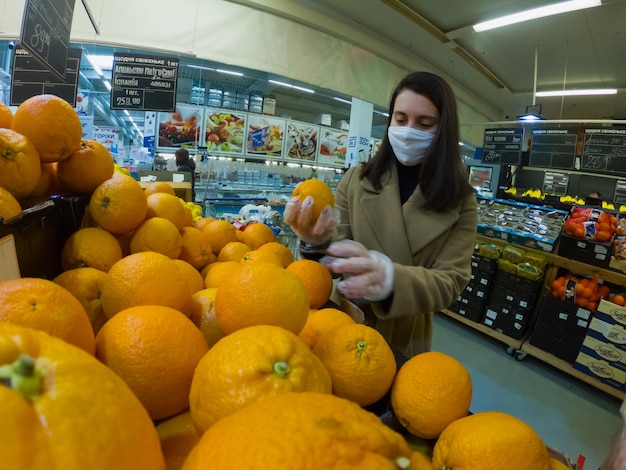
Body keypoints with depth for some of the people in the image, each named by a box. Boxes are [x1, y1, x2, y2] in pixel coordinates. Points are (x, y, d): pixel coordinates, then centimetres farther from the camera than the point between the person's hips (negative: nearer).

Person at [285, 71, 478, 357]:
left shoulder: (460, 200, -9)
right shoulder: (356, 180, -9)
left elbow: (450, 282, -16)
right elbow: (341, 255, -10)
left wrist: (389, 277, -36)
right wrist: (320, 242, -34)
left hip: (405, 341, 0)